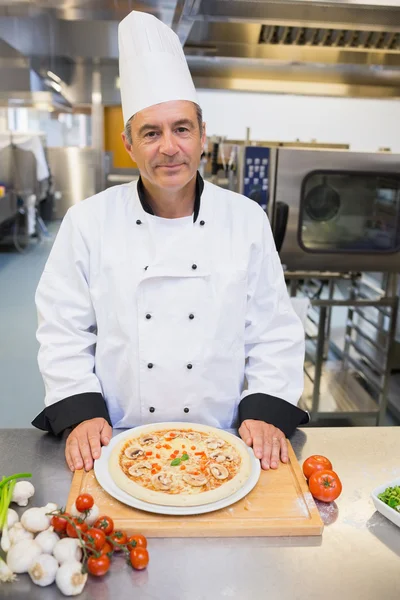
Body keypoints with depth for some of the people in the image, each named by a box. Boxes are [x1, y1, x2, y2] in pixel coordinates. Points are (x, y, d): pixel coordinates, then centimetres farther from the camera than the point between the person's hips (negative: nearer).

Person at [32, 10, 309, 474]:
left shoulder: (247, 220, -2)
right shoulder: (88, 222, -4)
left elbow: (275, 332, 0)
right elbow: (63, 331, -1)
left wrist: (267, 411, -9)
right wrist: (80, 413, -10)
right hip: (119, 443, 1)